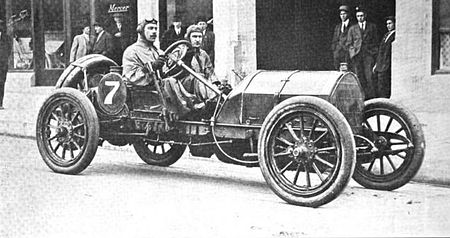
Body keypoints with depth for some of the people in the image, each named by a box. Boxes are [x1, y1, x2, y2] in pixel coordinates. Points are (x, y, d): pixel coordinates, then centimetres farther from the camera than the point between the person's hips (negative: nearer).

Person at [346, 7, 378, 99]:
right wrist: (352, 51, 1)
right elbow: (349, 43, 17)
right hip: (356, 55, 1)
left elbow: (376, 41, 14)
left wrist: (374, 52, 3)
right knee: (359, 77, -4)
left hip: (368, 54, -1)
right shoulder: (352, 28, 17)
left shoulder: (372, 27, 15)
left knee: (369, 76, -12)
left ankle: (371, 97, -8)